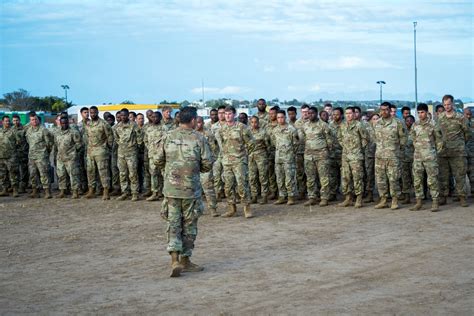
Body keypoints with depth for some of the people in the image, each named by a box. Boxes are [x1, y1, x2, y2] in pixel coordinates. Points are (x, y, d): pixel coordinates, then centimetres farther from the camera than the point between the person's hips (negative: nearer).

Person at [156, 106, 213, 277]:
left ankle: (175, 260, -8)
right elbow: (207, 164, -6)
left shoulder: (168, 136, -1)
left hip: (171, 188, 2)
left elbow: (159, 161, 3)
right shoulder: (198, 138, -7)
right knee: (189, 225, 10)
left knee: (173, 224, 6)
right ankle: (185, 261, 17)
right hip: (191, 189, -2)